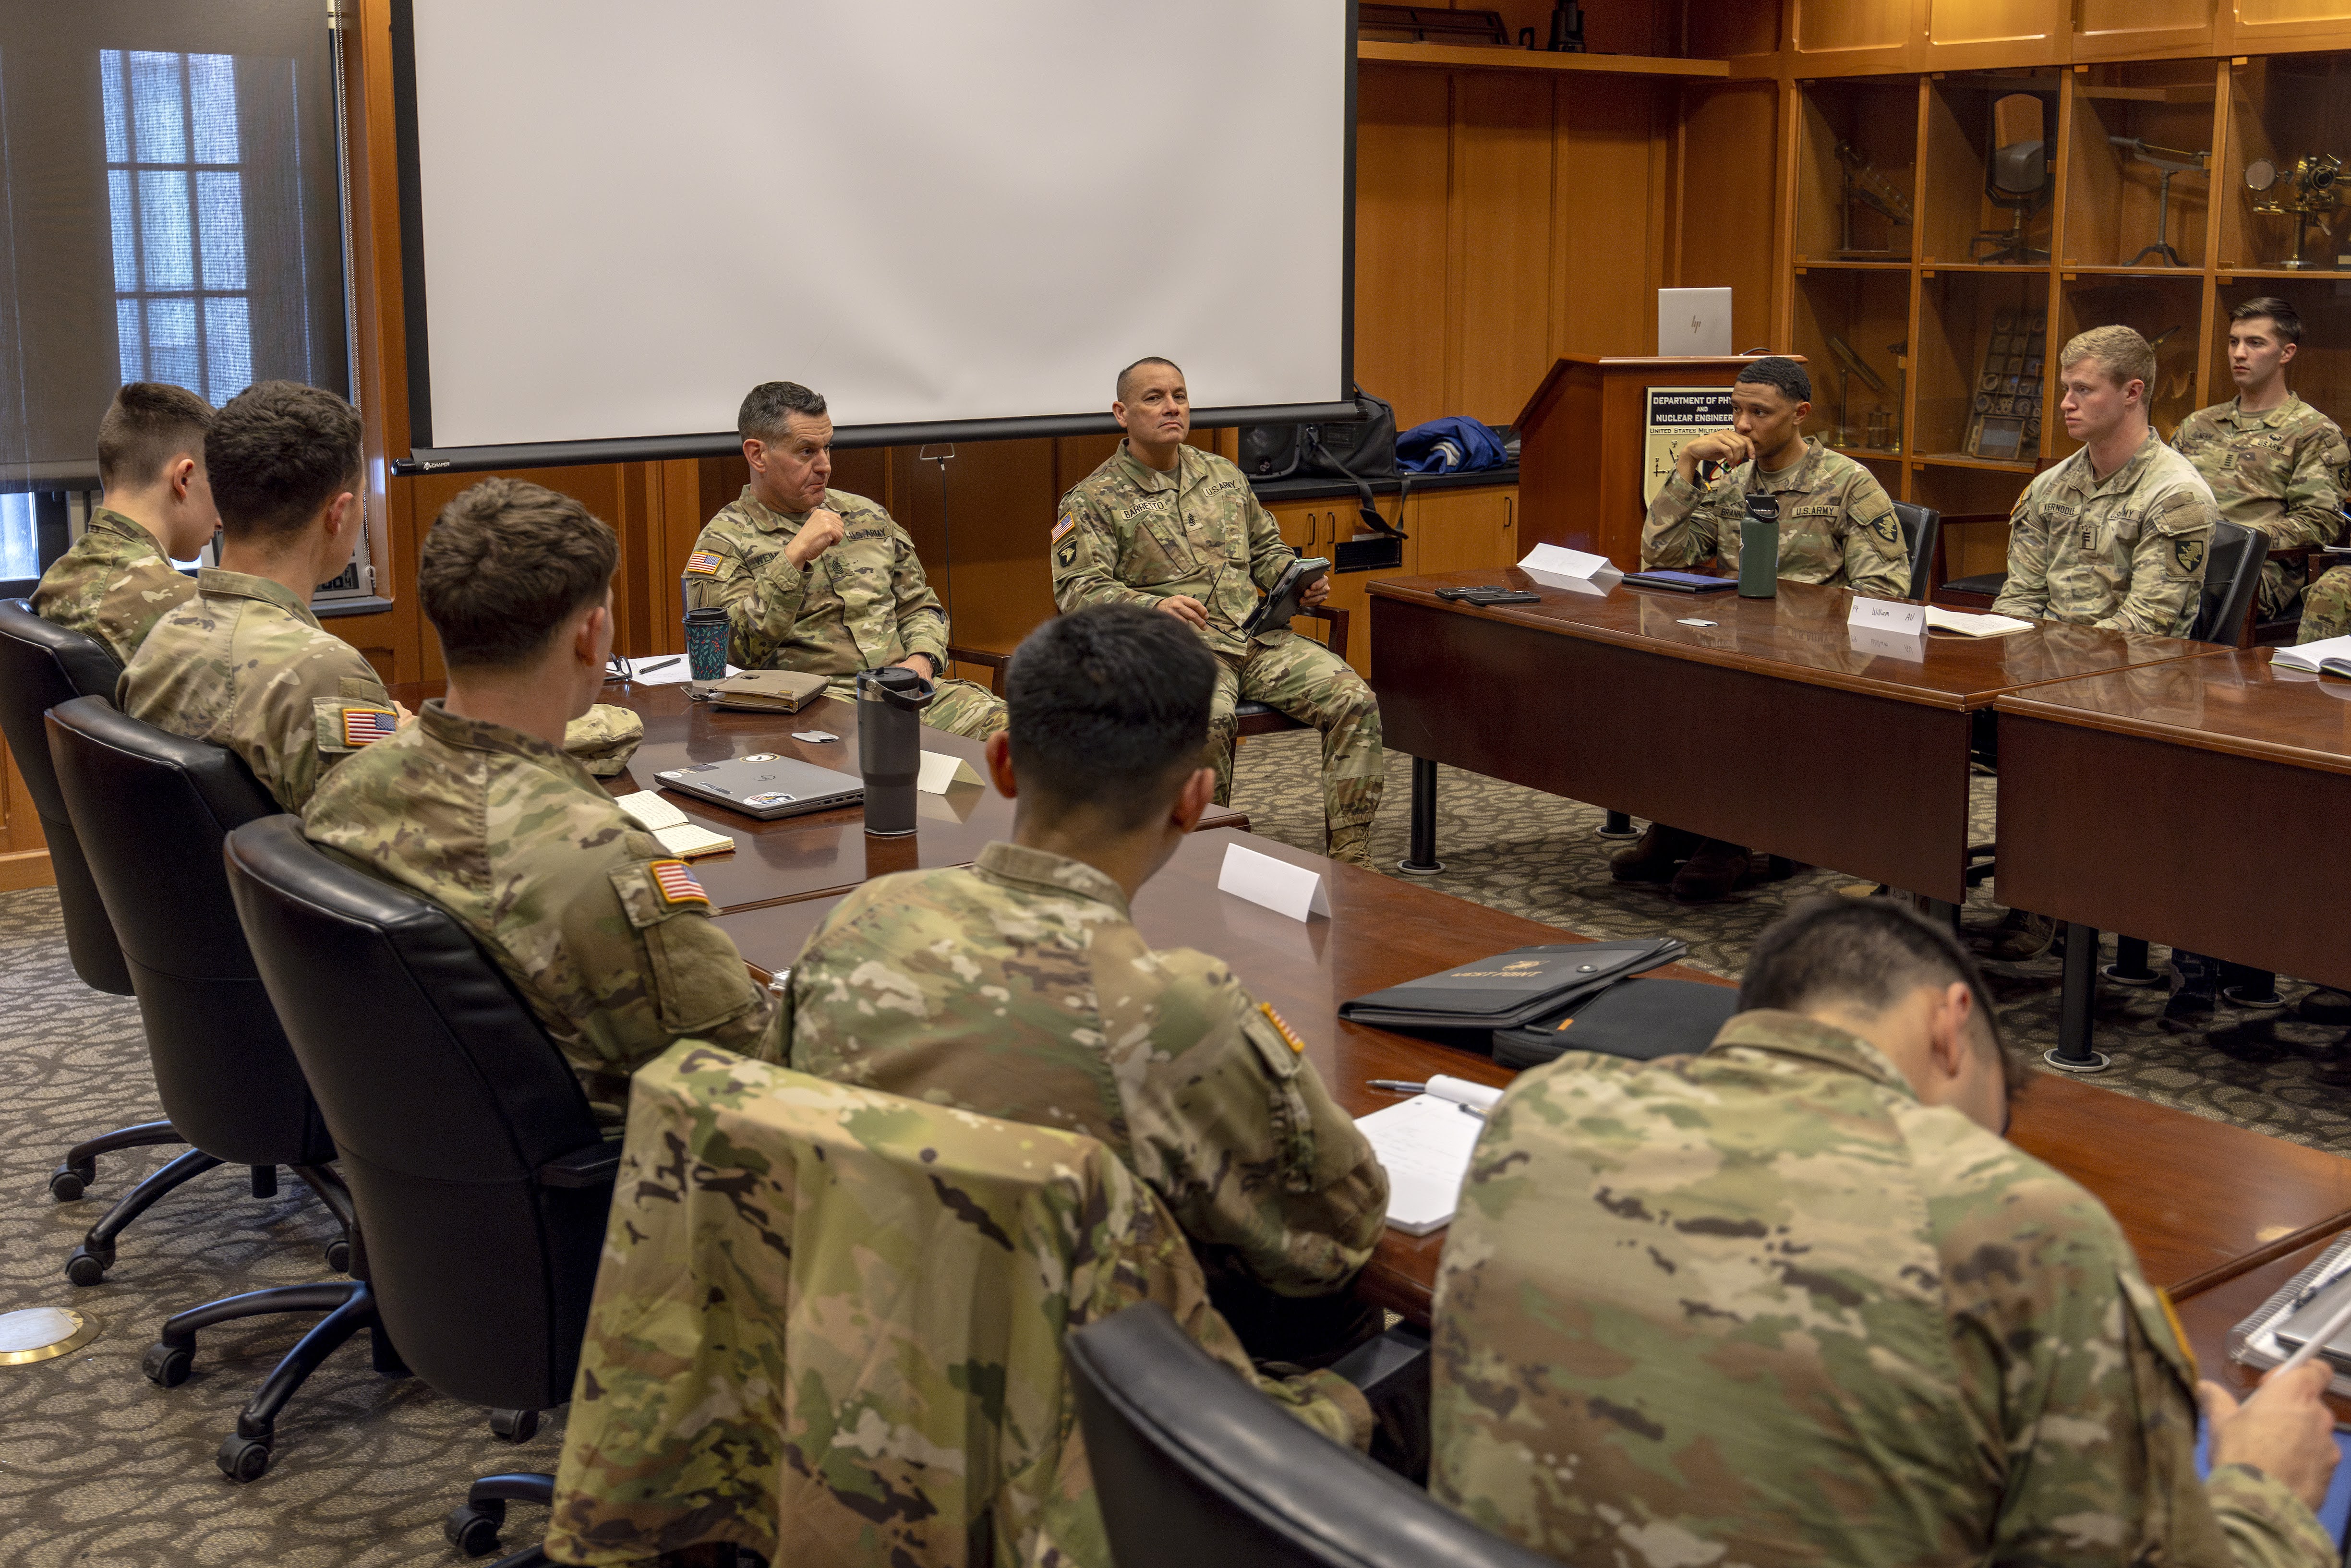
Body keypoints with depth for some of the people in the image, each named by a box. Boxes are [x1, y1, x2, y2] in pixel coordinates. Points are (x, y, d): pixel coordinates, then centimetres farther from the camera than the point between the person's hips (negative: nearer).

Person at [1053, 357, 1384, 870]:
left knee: (1354, 700, -17)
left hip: (1259, 636, 5)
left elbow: (1266, 548, 31)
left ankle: (1351, 862, -13)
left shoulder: (1224, 475, 22)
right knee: (1209, 719, -38)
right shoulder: (1093, 499, 3)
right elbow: (1079, 589, -8)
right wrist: (1153, 606, -25)